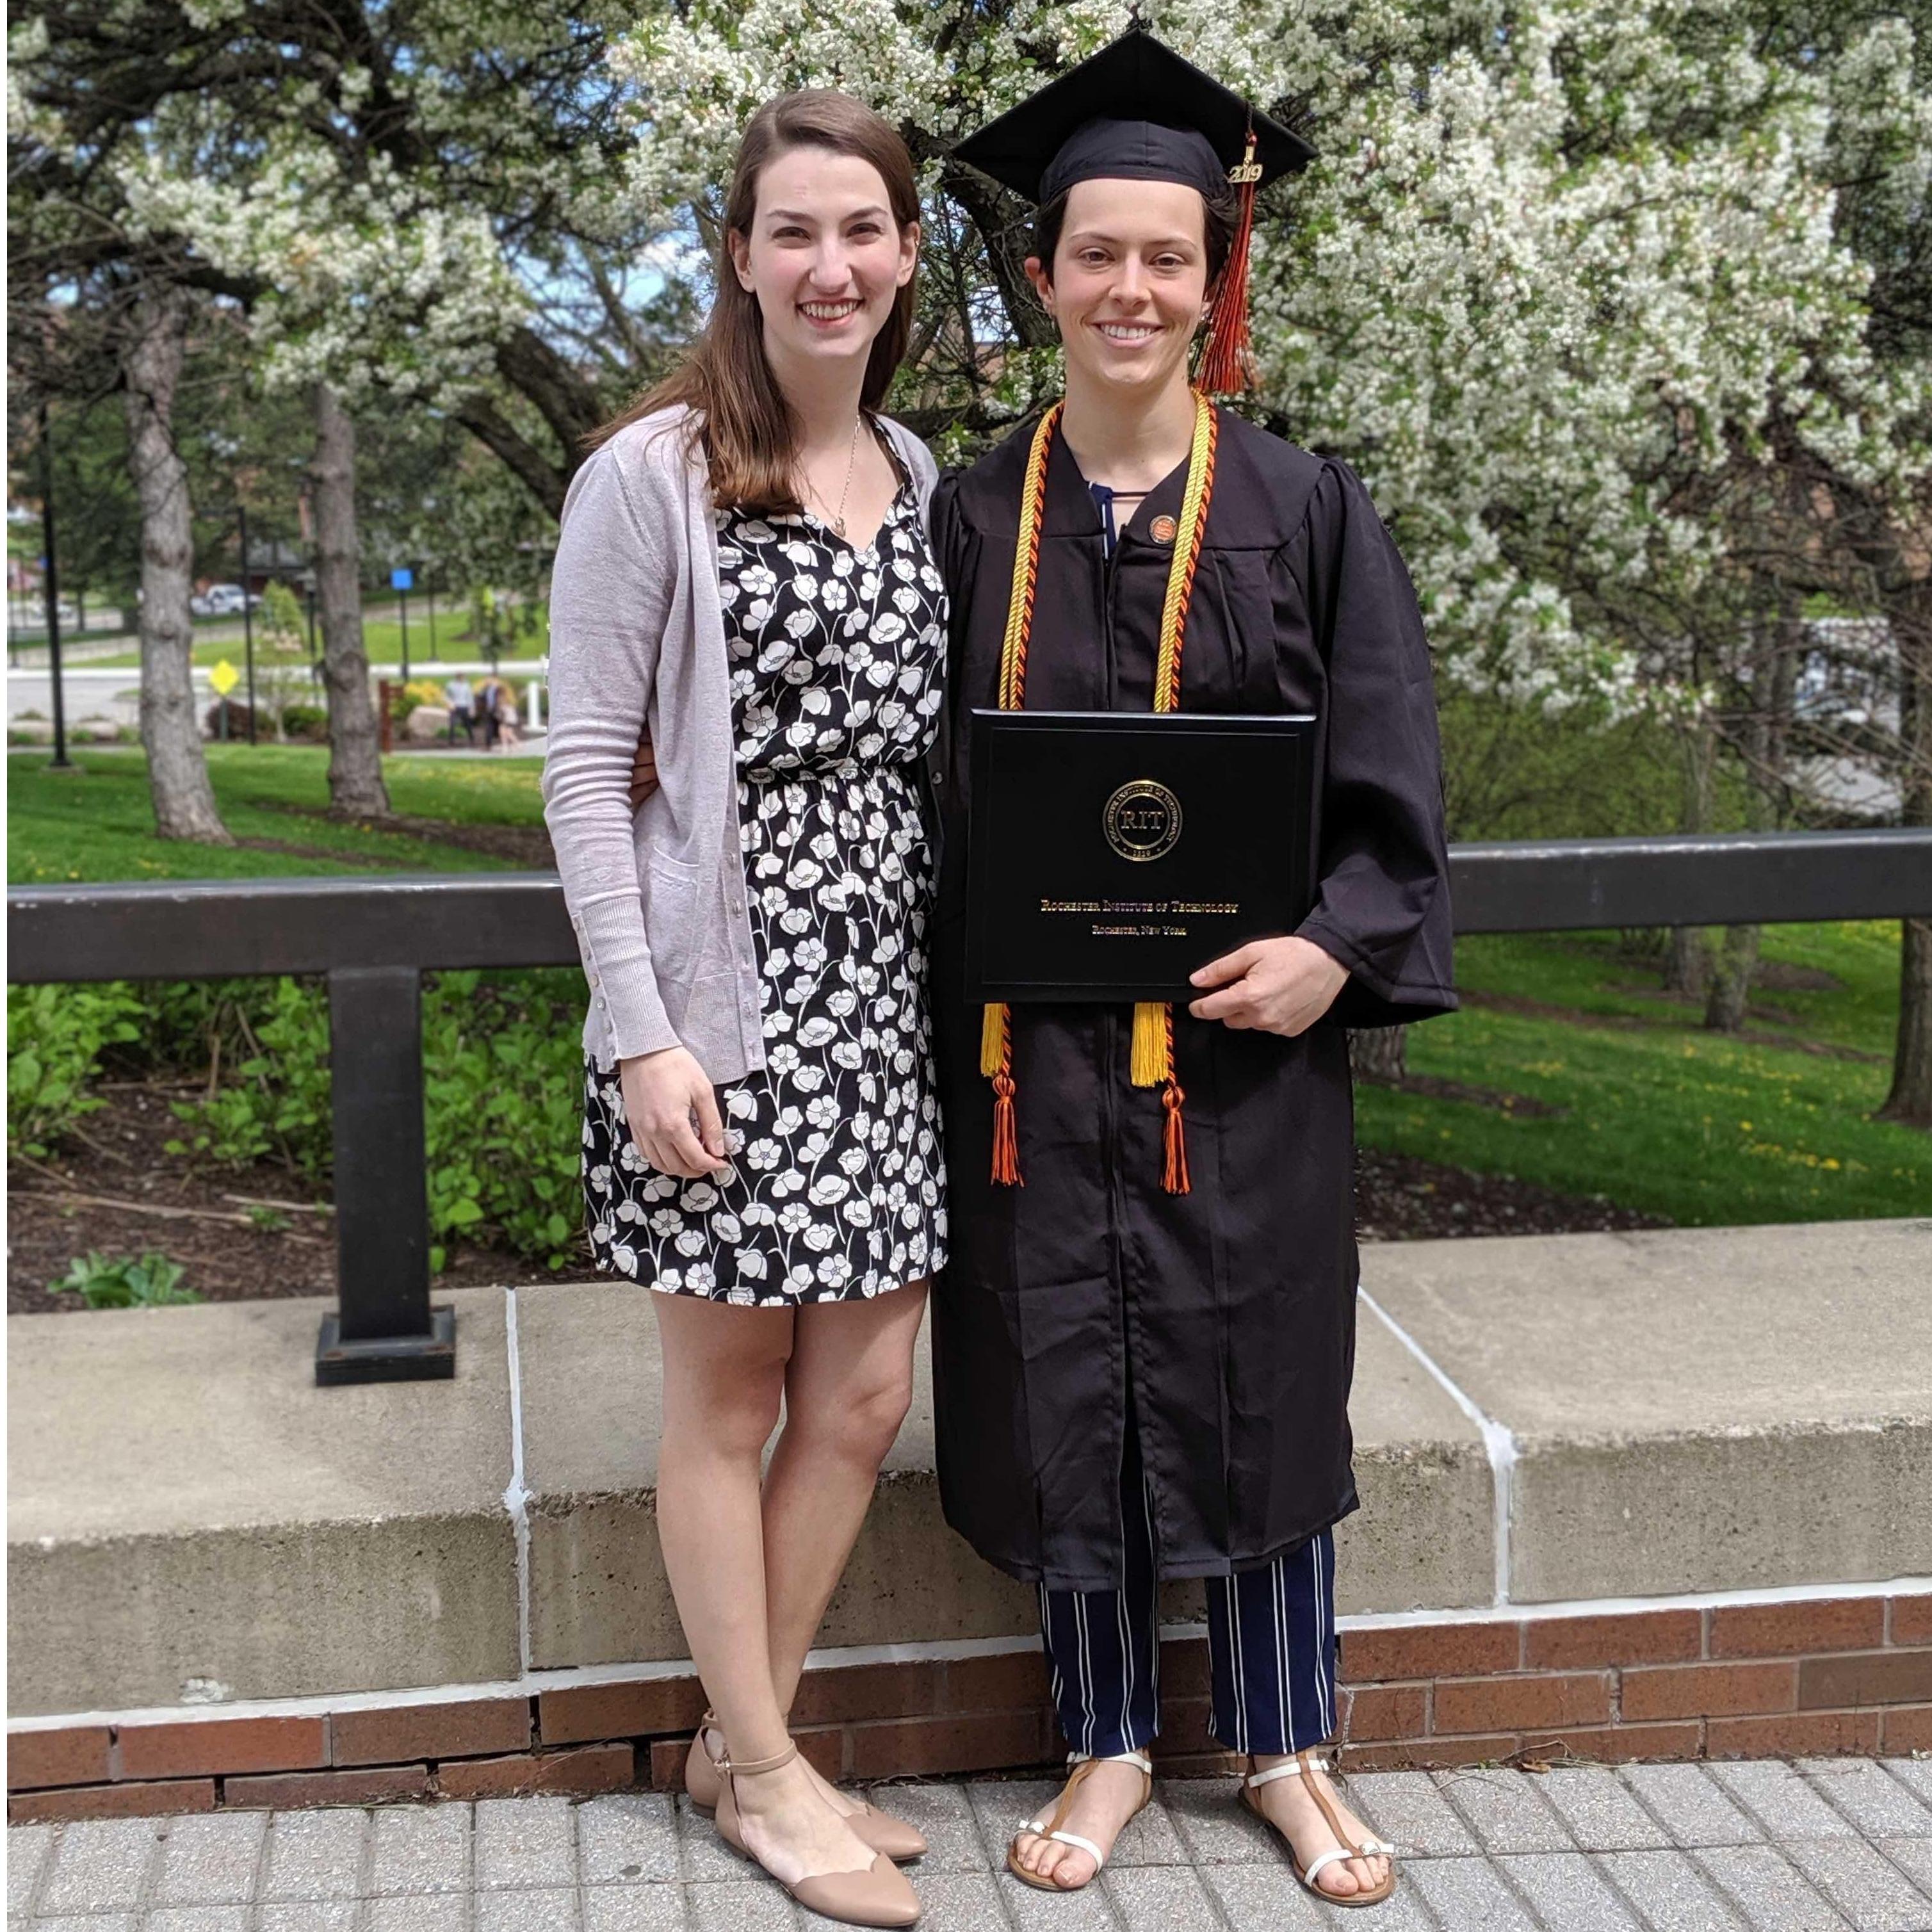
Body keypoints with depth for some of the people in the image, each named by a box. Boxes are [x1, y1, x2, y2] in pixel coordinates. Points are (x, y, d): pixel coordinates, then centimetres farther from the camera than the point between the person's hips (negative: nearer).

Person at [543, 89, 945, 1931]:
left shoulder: (922, 480, 10)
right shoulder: (651, 473, -7)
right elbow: (583, 762, -9)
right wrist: (642, 1030, -15)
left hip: (886, 996, 6)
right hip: (723, 997, -6)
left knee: (864, 1396, 10)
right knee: (729, 1393, 7)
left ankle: (743, 1739, 29)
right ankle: (766, 1771, 24)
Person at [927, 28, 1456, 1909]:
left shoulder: (1302, 507, 0)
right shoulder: (970, 516, 4)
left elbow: (1387, 772, 0)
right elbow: (921, 780, 5)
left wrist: (1340, 948, -15)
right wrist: (926, 1010, -6)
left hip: (1240, 1029, -1)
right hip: (1030, 1033, 1)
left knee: (1254, 1380, 9)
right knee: (1063, 1386, 9)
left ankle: (1283, 1747, 29)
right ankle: (1107, 1740, 29)